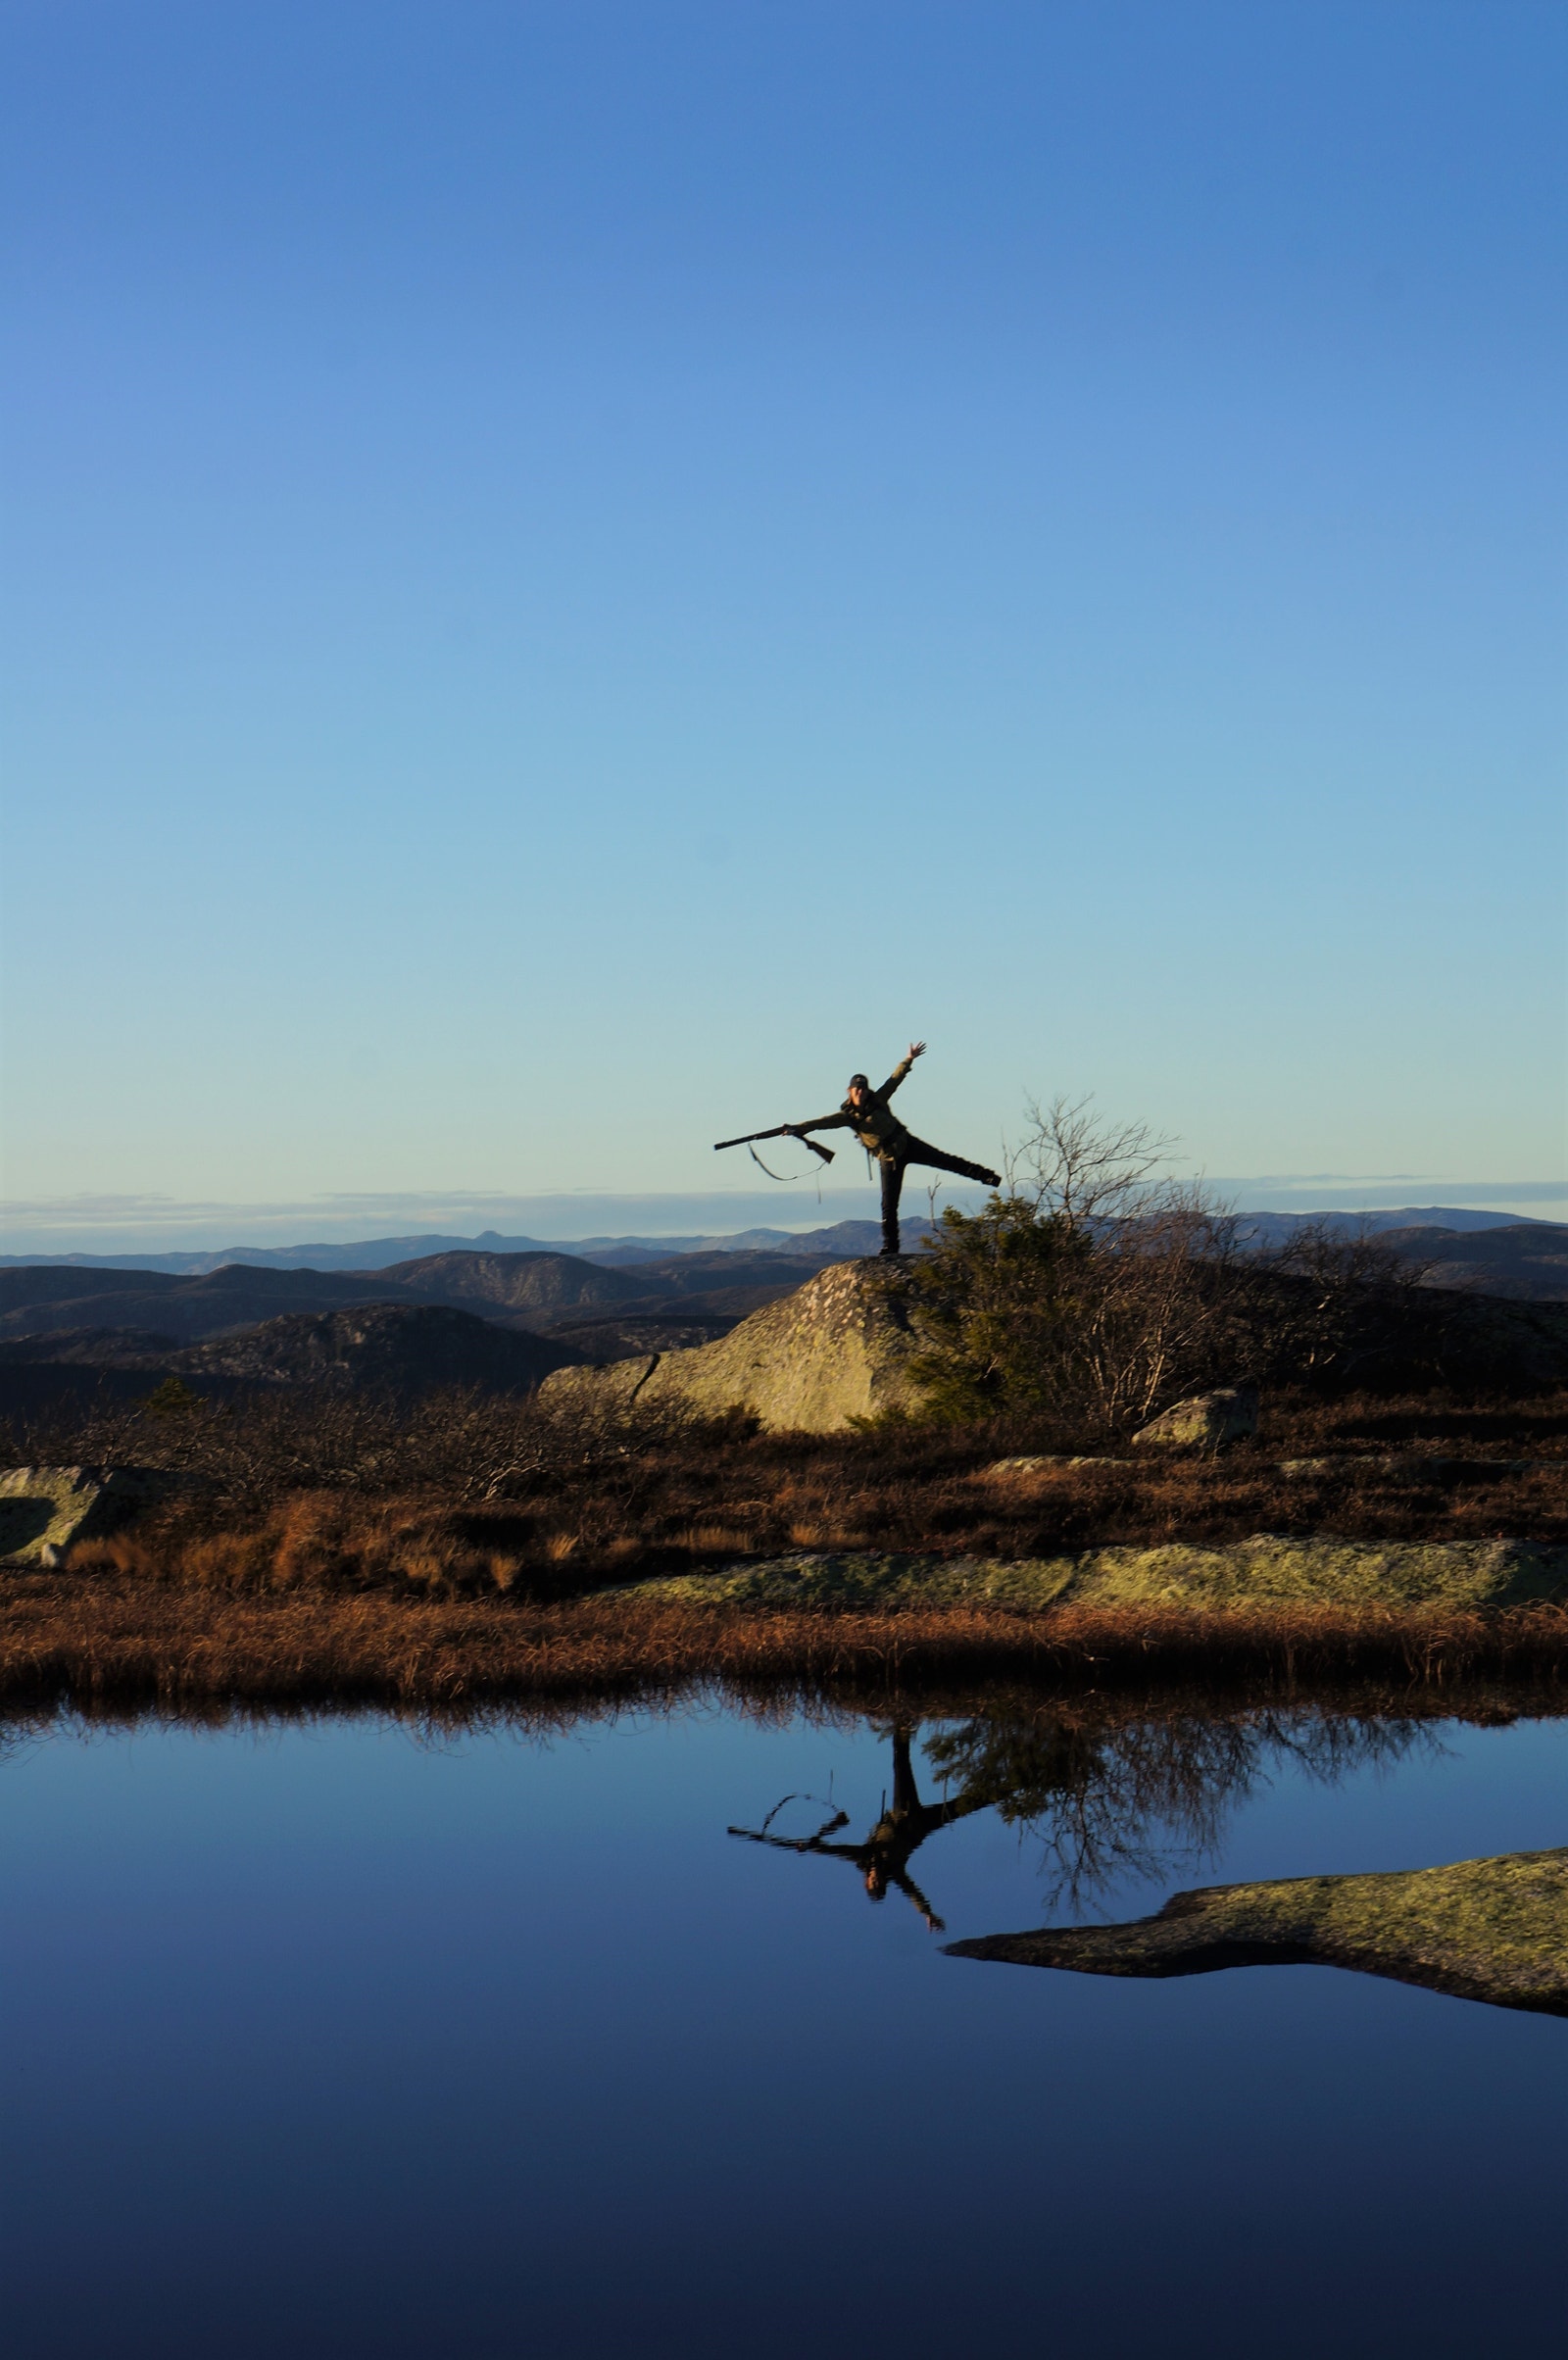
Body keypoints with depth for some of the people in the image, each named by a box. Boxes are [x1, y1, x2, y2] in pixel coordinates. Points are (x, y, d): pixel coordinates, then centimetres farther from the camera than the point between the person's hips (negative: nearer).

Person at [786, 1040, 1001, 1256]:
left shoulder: (877, 1101, -4)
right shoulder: (848, 1116, -9)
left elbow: (894, 1079, 2)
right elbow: (823, 1122, -19)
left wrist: (909, 1060, -3)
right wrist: (798, 1128, -31)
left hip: (907, 1144, 1)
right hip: (889, 1158, -1)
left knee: (946, 1161, 2)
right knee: (889, 1205, -2)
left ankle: (986, 1176, 12)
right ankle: (890, 1246, 6)